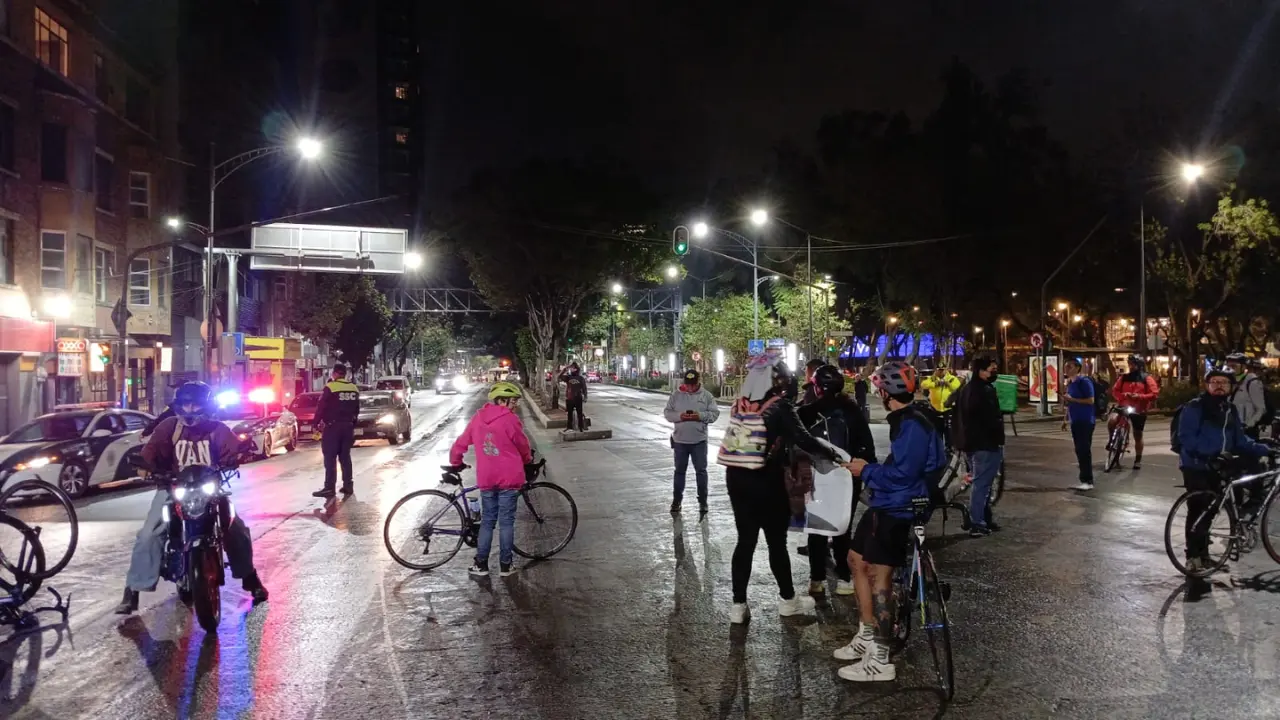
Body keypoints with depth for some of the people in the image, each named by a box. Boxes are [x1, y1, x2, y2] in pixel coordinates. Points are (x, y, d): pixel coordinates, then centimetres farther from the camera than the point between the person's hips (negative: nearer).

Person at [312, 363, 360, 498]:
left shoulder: (330, 388, -12)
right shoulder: (354, 389, 8)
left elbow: (321, 407, -11)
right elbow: (357, 410, 13)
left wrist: (317, 422, 2)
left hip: (332, 426, -6)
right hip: (348, 426, 6)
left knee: (330, 458, -4)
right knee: (345, 457, 13)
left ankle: (329, 488, -7)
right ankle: (348, 485, 14)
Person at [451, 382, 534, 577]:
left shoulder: (478, 418, 4)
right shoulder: (510, 419, -12)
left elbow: (460, 444, 11)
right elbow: (523, 446, 0)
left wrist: (455, 463, 29)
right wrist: (528, 460, 21)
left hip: (486, 480, 4)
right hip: (509, 479, -4)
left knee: (487, 521, 13)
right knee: (506, 522, 5)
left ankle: (481, 564, 14)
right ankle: (505, 565, 10)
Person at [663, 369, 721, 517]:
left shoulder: (706, 395, -2)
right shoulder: (676, 394, 0)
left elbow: (715, 413, -3)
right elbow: (667, 413, 1)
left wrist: (700, 416, -20)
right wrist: (679, 416, -18)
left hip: (699, 440, -1)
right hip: (680, 440, 1)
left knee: (701, 470, 4)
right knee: (680, 470, 11)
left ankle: (702, 501, 14)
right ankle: (677, 499, 22)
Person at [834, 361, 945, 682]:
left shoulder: (913, 425, -20)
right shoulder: (904, 421, 13)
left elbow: (903, 473, -25)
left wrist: (867, 471, -14)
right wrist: (871, 470, 13)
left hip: (895, 510, -11)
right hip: (884, 505, 11)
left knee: (879, 575, -7)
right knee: (857, 559, 19)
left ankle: (880, 661, 0)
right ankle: (867, 636, 29)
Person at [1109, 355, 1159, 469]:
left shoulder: (1147, 379, -3)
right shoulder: (1124, 378, 4)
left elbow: (1154, 394, -10)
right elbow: (1114, 390, 4)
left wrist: (1139, 396, -23)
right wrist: (1122, 395, -17)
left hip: (1139, 410, -1)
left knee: (1138, 436, 8)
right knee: (1111, 423, -25)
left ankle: (1138, 460, 20)